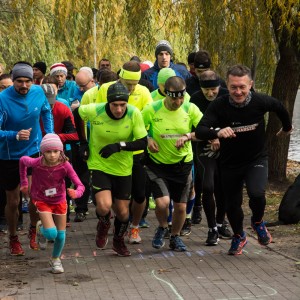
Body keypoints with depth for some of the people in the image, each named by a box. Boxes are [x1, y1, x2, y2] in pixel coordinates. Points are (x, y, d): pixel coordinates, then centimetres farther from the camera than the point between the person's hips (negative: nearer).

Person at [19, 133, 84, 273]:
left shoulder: (65, 165, -24)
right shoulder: (36, 163, -25)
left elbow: (80, 185, -23)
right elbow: (22, 160, -2)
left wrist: (76, 193, -46)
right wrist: (24, 182, 4)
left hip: (59, 201, 2)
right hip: (42, 201, -2)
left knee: (61, 234, 8)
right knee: (51, 234, -16)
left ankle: (55, 259, 35)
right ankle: (41, 229, 21)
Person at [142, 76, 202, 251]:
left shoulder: (190, 109, -9)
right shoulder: (152, 110, -13)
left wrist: (188, 136, -30)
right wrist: (148, 140, -19)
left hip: (183, 163, 2)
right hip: (157, 163, -2)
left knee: (181, 206, 8)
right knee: (162, 202, -19)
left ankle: (175, 237, 36)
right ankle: (162, 228, 16)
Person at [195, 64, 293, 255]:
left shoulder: (261, 102, -19)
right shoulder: (218, 106, -21)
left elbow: (279, 107, 5)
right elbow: (200, 131, -28)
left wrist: (287, 127, 24)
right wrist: (218, 133, -49)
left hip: (257, 159, -1)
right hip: (230, 163, 1)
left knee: (257, 193, -26)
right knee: (232, 205, 10)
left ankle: (258, 221, 9)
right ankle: (239, 237, 42)